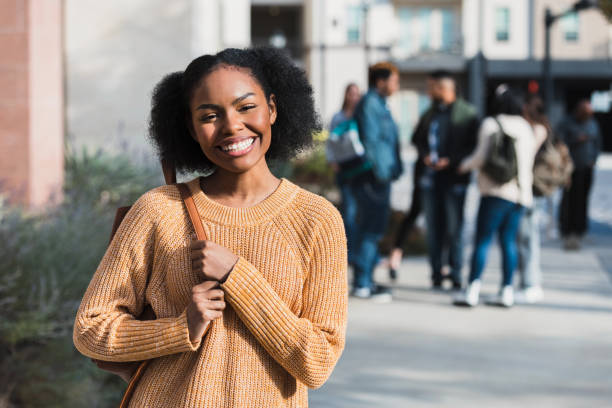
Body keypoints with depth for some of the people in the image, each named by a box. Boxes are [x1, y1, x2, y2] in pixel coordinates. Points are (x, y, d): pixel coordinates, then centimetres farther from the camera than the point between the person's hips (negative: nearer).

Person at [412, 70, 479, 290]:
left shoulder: (467, 113, -2)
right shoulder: (430, 113, 14)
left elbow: (474, 145, -5)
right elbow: (418, 139, 21)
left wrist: (451, 160, -14)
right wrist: (425, 155, 0)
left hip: (455, 176, -4)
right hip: (431, 176, 5)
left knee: (454, 227, -3)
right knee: (433, 227, 5)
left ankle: (456, 275, 4)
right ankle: (436, 275, 12)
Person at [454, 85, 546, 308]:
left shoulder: (491, 124, -4)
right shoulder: (526, 127, 14)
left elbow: (482, 157, -12)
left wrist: (465, 165, 7)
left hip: (496, 191, -6)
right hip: (521, 193, 6)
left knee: (482, 241, -5)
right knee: (509, 241, 9)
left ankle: (472, 291, -8)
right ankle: (507, 291, 6)